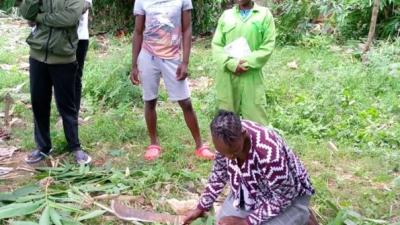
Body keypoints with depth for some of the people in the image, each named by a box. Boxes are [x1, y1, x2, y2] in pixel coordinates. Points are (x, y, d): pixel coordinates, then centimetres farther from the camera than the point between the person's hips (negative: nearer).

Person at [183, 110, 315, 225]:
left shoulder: (268, 153, -41)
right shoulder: (229, 138, -20)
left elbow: (283, 199, -27)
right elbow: (219, 173, 0)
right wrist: (201, 207, 4)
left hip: (289, 197, -6)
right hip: (252, 191, 6)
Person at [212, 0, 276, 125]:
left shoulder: (265, 14, 4)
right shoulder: (226, 15, 10)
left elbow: (268, 46, -3)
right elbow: (216, 45, 4)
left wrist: (247, 63, -13)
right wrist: (232, 63, -12)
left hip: (252, 77, -2)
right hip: (227, 76, 2)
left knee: (255, 119, 1)